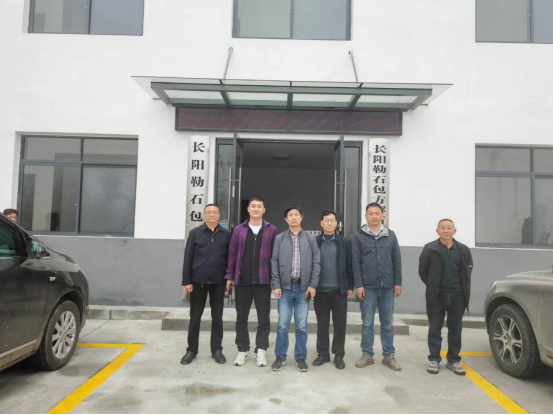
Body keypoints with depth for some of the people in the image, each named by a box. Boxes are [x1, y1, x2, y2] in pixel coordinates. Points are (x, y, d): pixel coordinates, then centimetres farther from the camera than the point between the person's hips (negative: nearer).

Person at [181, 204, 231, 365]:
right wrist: (186, 281, -4)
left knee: (217, 317, 8)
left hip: (218, 282, 1)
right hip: (198, 281, 0)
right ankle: (191, 350, 21)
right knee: (195, 317, 9)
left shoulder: (226, 234, 2)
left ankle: (217, 350, 20)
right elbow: (187, 258, -1)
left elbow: (230, 257, 5)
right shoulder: (195, 233, 0)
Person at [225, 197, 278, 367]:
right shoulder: (239, 230, 6)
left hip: (263, 281, -1)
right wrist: (229, 276, 3)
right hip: (242, 280, 2)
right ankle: (243, 350, 22)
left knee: (264, 317, 6)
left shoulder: (272, 230, 2)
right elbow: (232, 254, 6)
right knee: (241, 317, 9)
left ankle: (261, 350, 18)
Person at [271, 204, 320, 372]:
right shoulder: (279, 238, 3)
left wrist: (313, 285, -4)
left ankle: (301, 357, 19)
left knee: (302, 325, 6)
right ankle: (280, 357, 17)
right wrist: (276, 285, -5)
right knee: (283, 325, 3)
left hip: (304, 288, 1)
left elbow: (316, 263, 3)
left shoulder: (310, 238, 4)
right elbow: (274, 262, 1)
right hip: (285, 287, 0)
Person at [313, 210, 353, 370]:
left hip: (339, 290, 0)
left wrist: (350, 286, 1)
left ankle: (339, 355, 19)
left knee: (340, 323, 6)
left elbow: (349, 266, 4)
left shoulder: (345, 242, 3)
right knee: (322, 323, 9)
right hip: (320, 290, 0)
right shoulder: (314, 242, 2)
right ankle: (323, 354, 21)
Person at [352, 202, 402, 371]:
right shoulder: (358, 237, 0)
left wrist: (397, 283, 3)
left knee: (387, 323, 10)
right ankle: (367, 354, 18)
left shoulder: (391, 235, 6)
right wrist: (359, 285, -8)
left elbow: (397, 260, 7)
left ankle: (389, 355, 21)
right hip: (368, 287, -2)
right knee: (367, 323, 7)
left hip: (388, 287, 2)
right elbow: (356, 263, -3)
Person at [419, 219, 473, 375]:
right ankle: (434, 359, 14)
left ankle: (453, 360, 22)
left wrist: (462, 288, 8)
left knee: (455, 329, 10)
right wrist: (432, 287, 3)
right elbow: (422, 271, 0)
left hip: (457, 296, 3)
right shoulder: (430, 249, -5)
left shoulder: (463, 250, 3)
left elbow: (468, 270, 13)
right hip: (437, 296, -2)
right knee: (435, 329, 5)